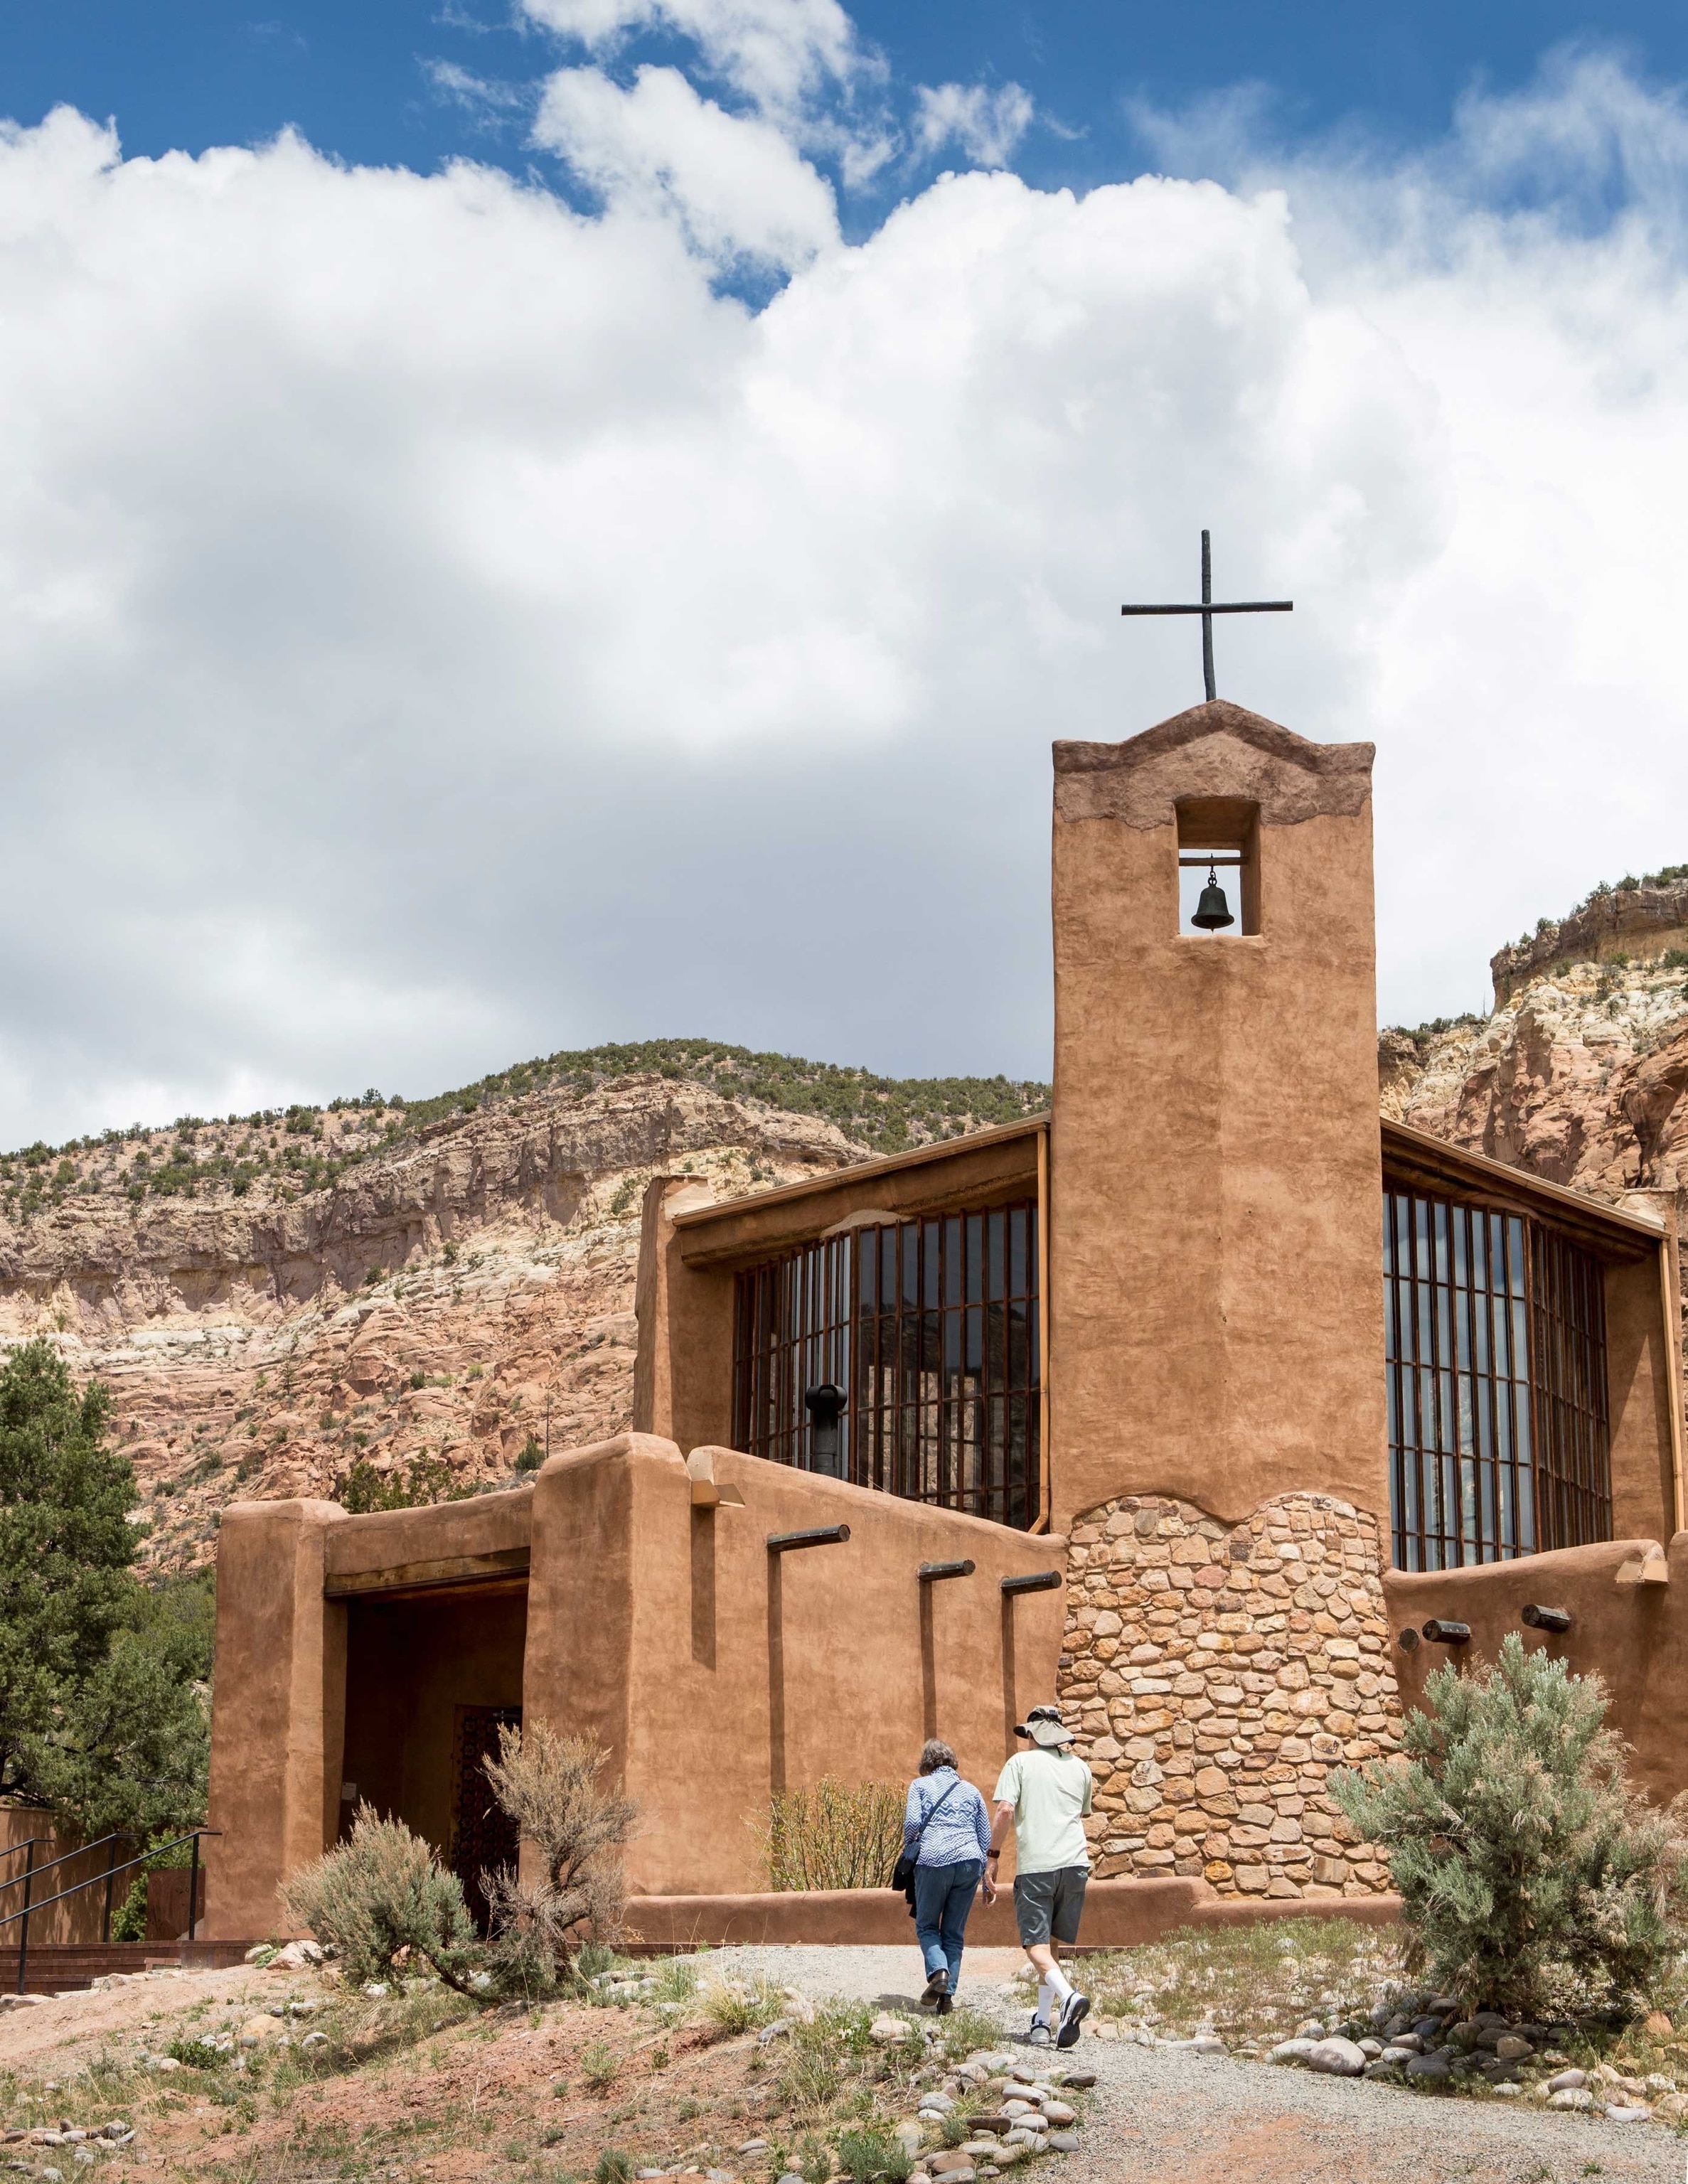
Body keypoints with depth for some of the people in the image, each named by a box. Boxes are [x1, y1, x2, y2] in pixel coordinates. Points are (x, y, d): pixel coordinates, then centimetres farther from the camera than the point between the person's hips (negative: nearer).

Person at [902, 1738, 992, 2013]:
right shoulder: (970, 1790, 20)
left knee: (926, 1925, 11)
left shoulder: (920, 1785, 11)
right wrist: (986, 1876, 26)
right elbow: (985, 1836, 19)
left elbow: (912, 1822, -4)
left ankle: (938, 1971, -16)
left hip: (933, 1860, -3)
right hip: (970, 1862, 3)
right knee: (954, 1932, 10)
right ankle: (947, 1994, 0)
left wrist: (908, 1853, 12)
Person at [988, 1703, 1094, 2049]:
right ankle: (1044, 2024, 12)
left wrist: (992, 1857, -3)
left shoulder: (1021, 1762, 2)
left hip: (1035, 1866, -4)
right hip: (1074, 1863, 4)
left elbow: (1005, 1811, -9)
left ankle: (1069, 1996, -31)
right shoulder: (1079, 1767, 14)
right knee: (1051, 1945, 14)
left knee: (1037, 1946, -5)